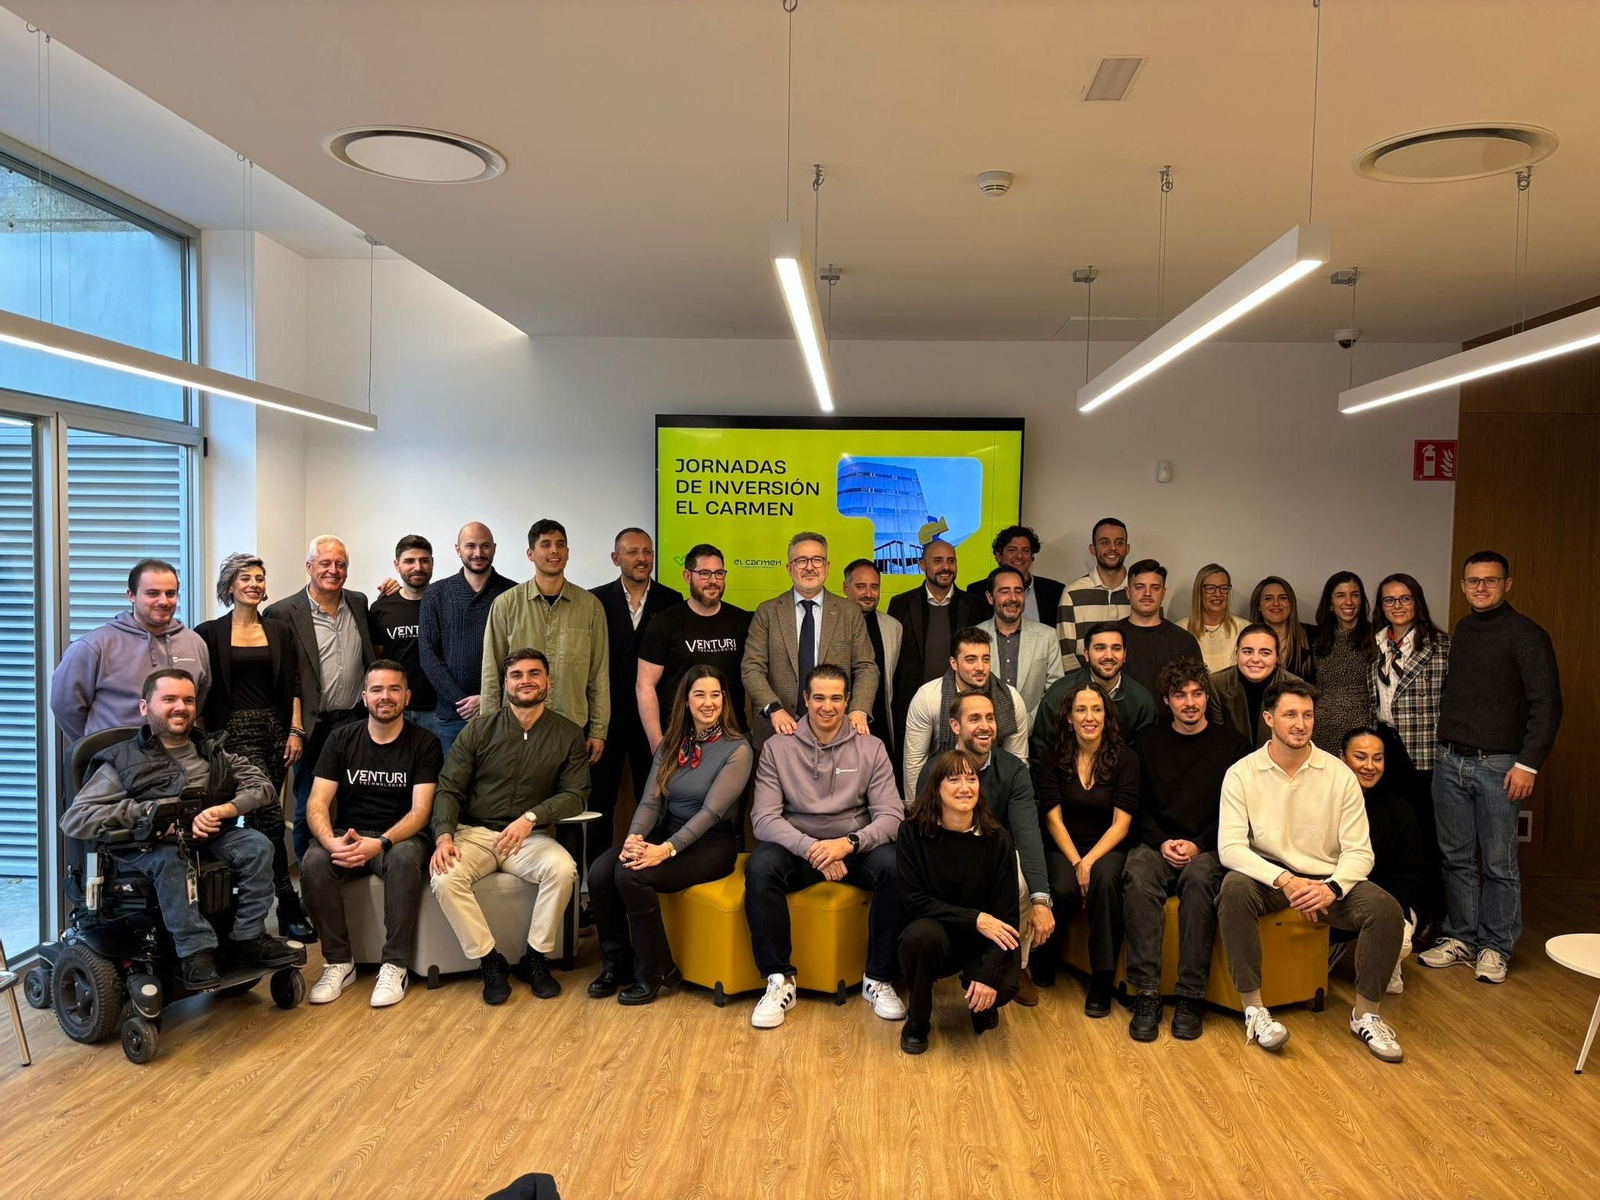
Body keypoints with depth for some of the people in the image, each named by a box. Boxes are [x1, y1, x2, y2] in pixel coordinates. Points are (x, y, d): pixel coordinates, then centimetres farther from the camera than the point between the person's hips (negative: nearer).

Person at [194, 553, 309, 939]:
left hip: (276, 730, 4)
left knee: (257, 817, 6)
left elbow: (294, 686, 10)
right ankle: (289, 907, -10)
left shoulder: (280, 631, 12)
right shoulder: (210, 634, 2)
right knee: (268, 814, -13)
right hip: (235, 731, -4)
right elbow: (201, 692, 2)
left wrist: (296, 731, 2)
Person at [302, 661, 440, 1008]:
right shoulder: (342, 739, 4)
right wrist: (331, 841, -26)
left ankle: (394, 965, -24)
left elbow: (421, 809, -11)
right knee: (313, 862, -29)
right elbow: (317, 803, -3)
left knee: (405, 858, -36)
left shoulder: (424, 742, -3)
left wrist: (381, 843, -30)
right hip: (347, 835, 3)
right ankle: (339, 962, -13)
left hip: (399, 837, -2)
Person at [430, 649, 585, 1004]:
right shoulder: (479, 729, 3)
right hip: (475, 832, 1)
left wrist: (531, 818, -20)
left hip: (532, 837, 0)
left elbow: (576, 794, -3)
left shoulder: (568, 735, 3)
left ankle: (536, 956, -9)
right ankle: (489, 961, -11)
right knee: (444, 878, -29)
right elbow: (449, 789, 0)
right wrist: (444, 836, -18)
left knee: (563, 869, -31)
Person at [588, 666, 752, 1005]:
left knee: (632, 875, -28)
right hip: (666, 833, 6)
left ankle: (657, 973, -10)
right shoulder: (671, 745, 11)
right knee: (599, 872, -20)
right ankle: (616, 965, -1)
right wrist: (633, 837, -18)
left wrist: (667, 849, -28)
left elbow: (711, 811, -17)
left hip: (711, 843, -5)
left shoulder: (737, 750, -7)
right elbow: (650, 801, 3)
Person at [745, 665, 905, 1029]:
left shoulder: (871, 748, 1)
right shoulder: (777, 748, -1)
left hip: (854, 848, 1)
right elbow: (764, 818, -9)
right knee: (760, 866, -32)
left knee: (896, 867, -30)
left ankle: (878, 980, -12)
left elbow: (892, 816, -6)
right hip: (795, 846, 0)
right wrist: (811, 848, -26)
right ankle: (780, 981, -18)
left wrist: (849, 843, -26)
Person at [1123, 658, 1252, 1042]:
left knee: (1200, 877, -36)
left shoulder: (1231, 744, 10)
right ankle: (1146, 993, -34)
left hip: (1207, 848, -1)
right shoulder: (1148, 742, 15)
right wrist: (1161, 842, -8)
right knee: (1138, 876, -33)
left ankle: (1191, 996, -32)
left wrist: (1198, 845, -10)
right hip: (1156, 843, 2)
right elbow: (1138, 805, 10)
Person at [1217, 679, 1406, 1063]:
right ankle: (1254, 1009, -22)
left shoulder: (1339, 774, -1)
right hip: (1269, 877, -1)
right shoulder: (1242, 773, -5)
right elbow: (1230, 847, -14)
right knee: (1234, 888, -34)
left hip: (1328, 881, 2)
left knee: (1387, 909, -25)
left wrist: (1332, 887, -24)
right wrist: (1284, 880, -27)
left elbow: (1359, 851, -4)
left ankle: (1366, 1014, -3)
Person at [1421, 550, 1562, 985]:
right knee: (1456, 858, 10)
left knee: (1499, 863, 1)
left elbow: (1546, 704, -9)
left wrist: (1528, 764, -14)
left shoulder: (1526, 635, -5)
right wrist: (1444, 741, 11)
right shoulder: (1459, 632, 13)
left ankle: (1495, 947, 13)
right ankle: (1460, 937, 21)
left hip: (1497, 765, -5)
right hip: (1449, 762, 5)